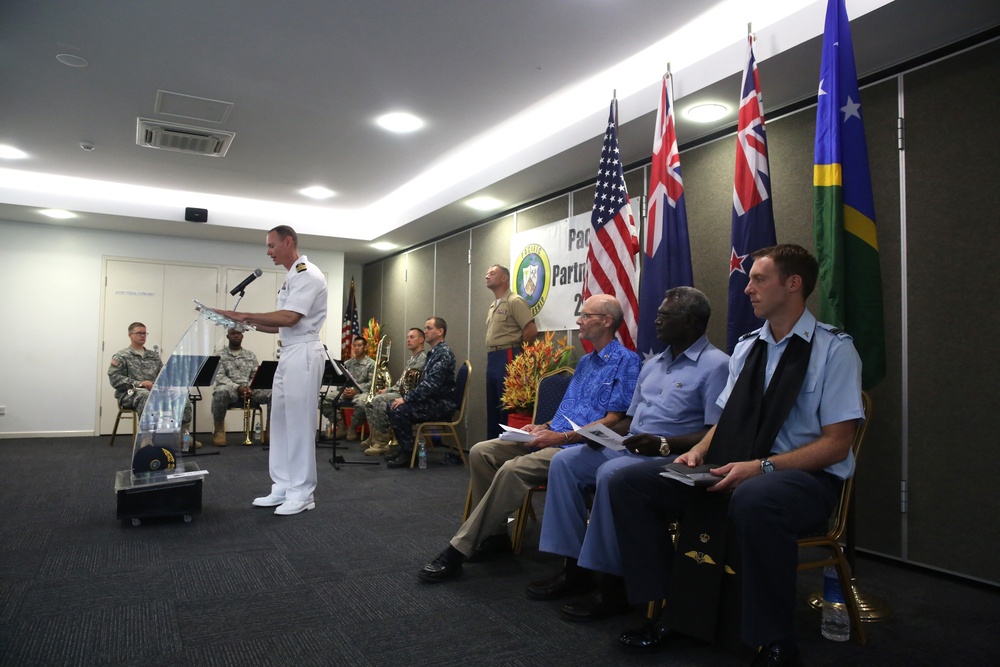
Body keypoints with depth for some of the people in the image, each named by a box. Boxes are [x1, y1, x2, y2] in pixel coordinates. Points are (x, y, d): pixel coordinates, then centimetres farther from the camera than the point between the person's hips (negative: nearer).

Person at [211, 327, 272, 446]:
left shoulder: (251, 355, 18)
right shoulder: (220, 355, 8)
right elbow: (219, 377, -4)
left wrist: (250, 388, -13)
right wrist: (237, 387, -19)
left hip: (250, 390, 3)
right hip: (229, 389, -3)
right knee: (221, 392, -41)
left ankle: (269, 429, -11)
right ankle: (219, 430, -21)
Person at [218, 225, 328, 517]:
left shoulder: (307, 275, -11)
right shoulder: (291, 277, 19)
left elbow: (289, 318, -20)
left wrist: (245, 315, -13)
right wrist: (251, 325, 8)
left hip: (303, 354, -10)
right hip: (288, 354, 10)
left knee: (299, 423, -5)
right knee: (281, 421, 12)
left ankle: (302, 492, 3)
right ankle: (283, 487, 19)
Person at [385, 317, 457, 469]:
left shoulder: (444, 353, -16)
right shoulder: (434, 352, 16)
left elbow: (432, 384, -25)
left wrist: (406, 398, -22)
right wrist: (406, 397, 6)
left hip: (442, 405, -10)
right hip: (432, 400, 10)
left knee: (399, 410, -23)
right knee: (392, 406, 5)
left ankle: (409, 454, -10)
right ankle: (404, 448, 10)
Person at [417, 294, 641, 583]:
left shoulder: (626, 361, -7)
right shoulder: (585, 361, 21)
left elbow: (614, 420, -14)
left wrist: (561, 436, -19)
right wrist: (544, 427, 6)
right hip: (556, 436, 9)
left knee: (514, 469, -31)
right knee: (481, 452, -6)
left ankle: (458, 551, -23)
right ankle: (494, 534, 0)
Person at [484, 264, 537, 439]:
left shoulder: (514, 301, -8)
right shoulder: (493, 306, 19)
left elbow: (531, 331, -15)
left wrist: (514, 350, -3)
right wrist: (492, 355, 12)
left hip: (506, 359, -9)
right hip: (492, 359, 9)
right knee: (492, 407, 12)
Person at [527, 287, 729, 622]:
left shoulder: (715, 365, -7)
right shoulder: (652, 365, 20)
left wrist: (664, 444, -26)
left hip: (672, 457, -9)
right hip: (629, 448, 9)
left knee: (611, 473, -33)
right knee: (565, 461, -7)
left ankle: (613, 584, -20)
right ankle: (575, 567, -5)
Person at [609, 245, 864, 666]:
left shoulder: (833, 350, -6)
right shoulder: (746, 348, 13)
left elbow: (836, 445, -11)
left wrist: (761, 466, -23)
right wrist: (699, 452, -4)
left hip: (805, 476, -6)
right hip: (734, 471, 6)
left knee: (754, 499, -43)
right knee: (629, 483, -9)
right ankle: (665, 611, -1)